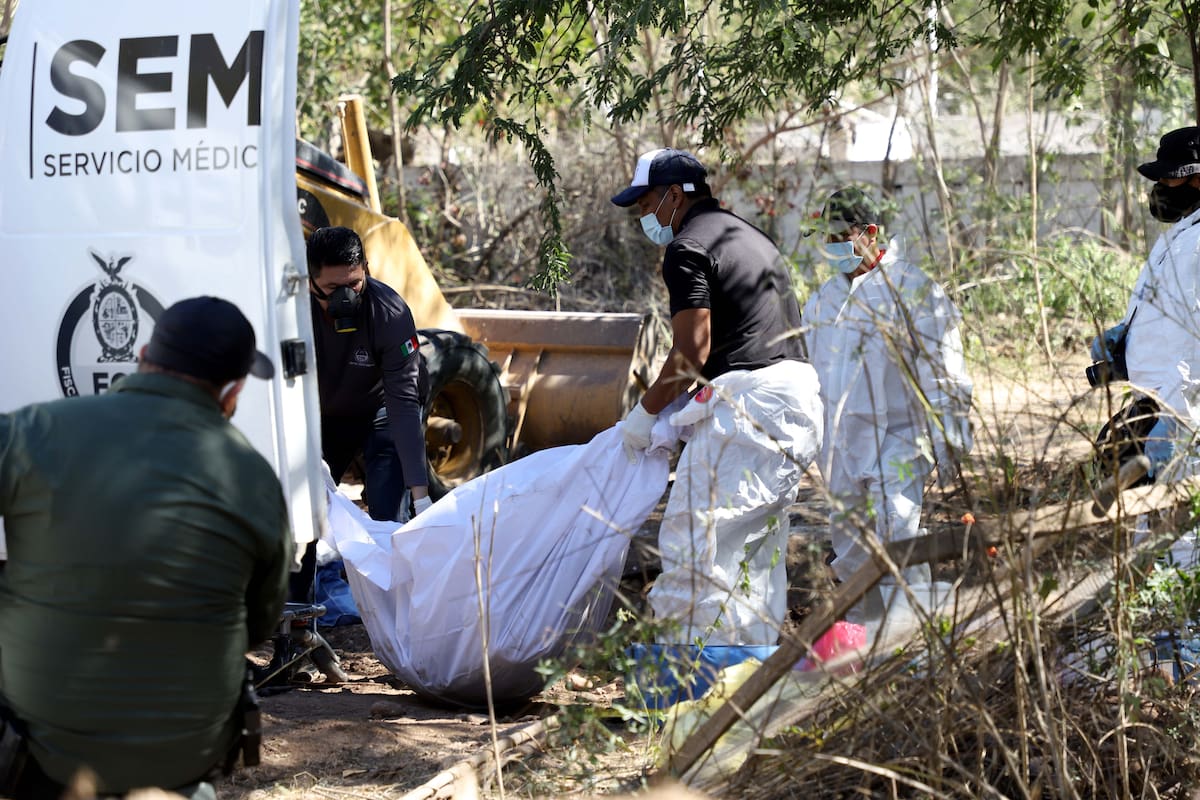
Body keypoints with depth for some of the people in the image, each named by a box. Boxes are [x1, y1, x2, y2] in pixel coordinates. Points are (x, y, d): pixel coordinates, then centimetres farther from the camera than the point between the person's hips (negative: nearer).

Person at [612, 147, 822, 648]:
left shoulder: (687, 248, -6)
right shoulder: (749, 236, 24)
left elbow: (691, 352, -13)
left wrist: (645, 413, -1)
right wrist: (682, 402, 26)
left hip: (750, 401, -10)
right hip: (799, 397, 10)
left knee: (693, 544, -9)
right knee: (758, 553, 14)